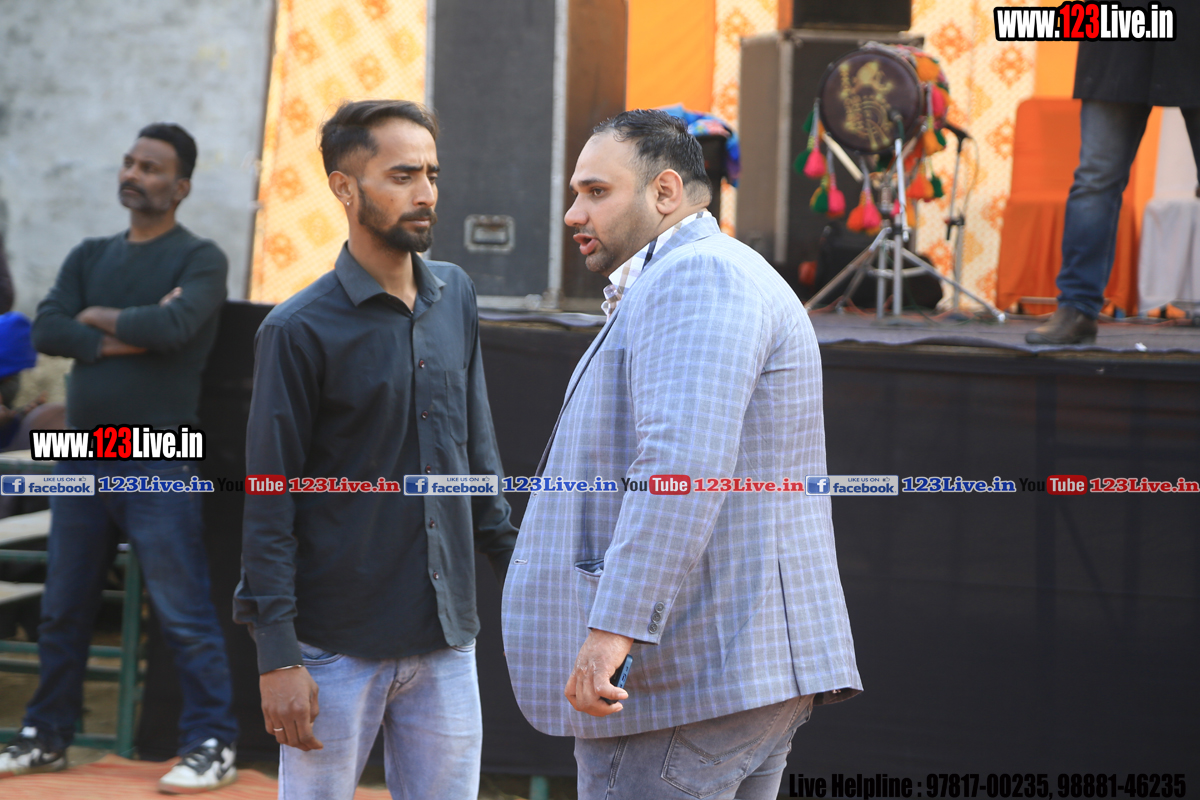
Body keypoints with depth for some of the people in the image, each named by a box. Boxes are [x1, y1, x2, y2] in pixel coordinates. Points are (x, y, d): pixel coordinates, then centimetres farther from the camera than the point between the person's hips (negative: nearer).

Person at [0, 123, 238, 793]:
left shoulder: (199, 259, -2)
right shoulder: (91, 256, 14)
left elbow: (173, 324, -21)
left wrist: (97, 318, -5)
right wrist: (129, 335, -11)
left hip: (159, 466, -6)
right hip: (83, 458, 6)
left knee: (185, 613, -7)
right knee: (64, 610, 11)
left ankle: (214, 745, -4)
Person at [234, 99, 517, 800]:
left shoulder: (456, 297, 8)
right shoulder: (300, 330, -9)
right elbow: (269, 502, -8)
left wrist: (511, 560, 14)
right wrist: (277, 656, -12)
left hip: (446, 639, 5)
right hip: (337, 648, -5)